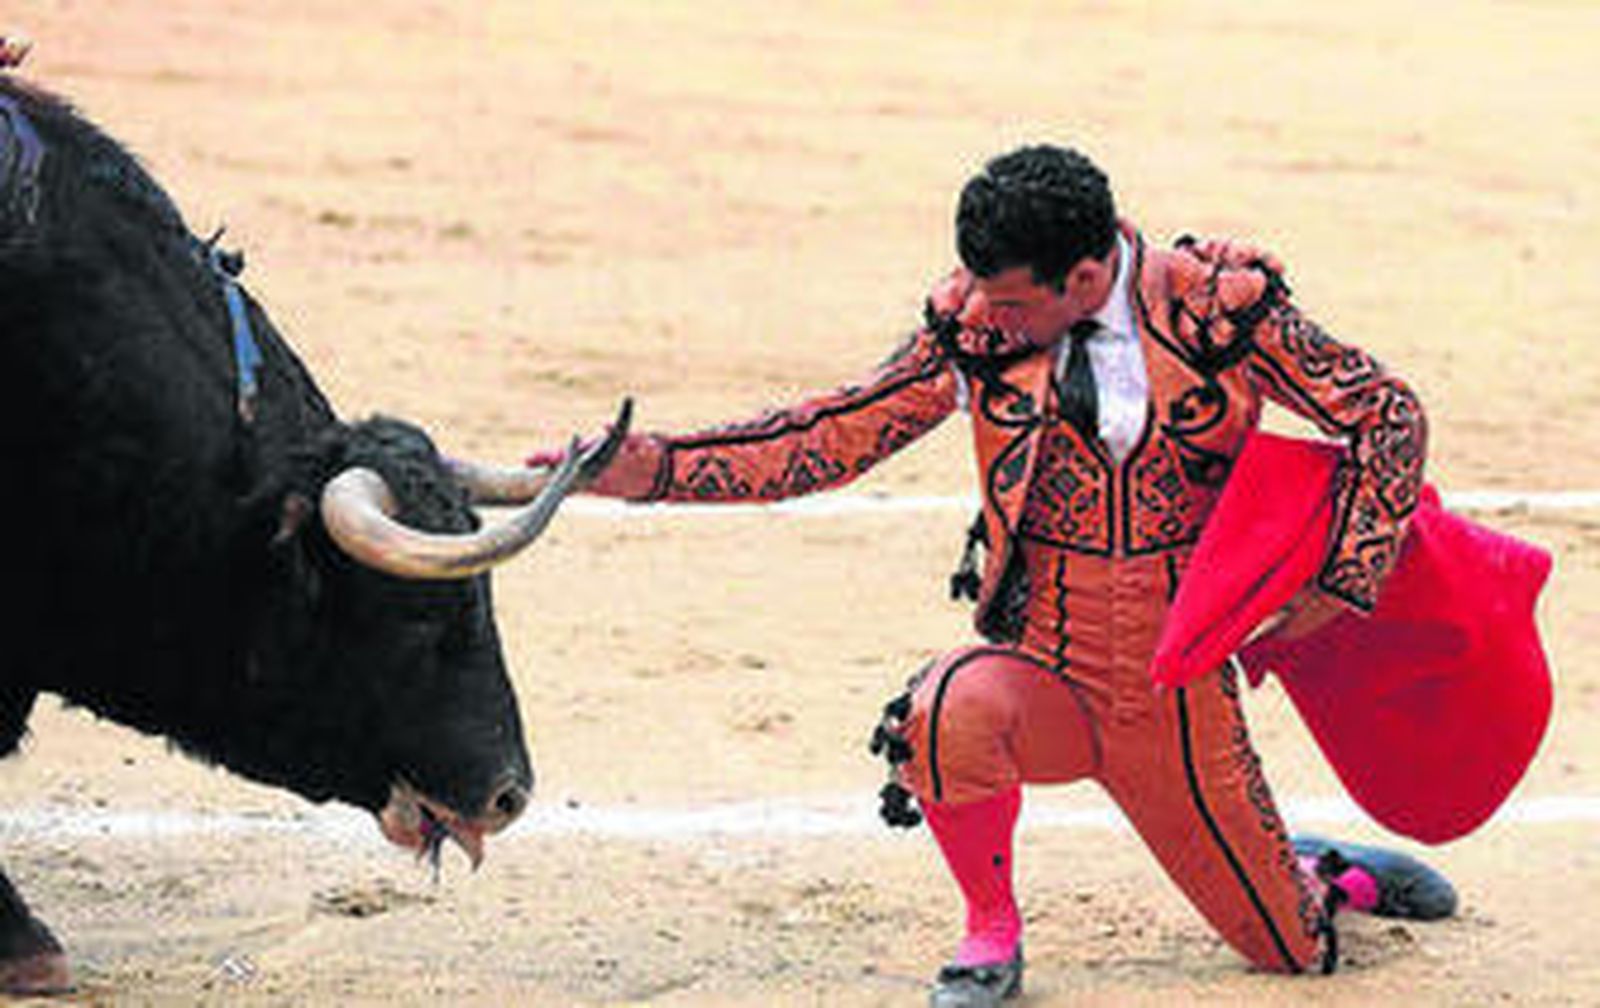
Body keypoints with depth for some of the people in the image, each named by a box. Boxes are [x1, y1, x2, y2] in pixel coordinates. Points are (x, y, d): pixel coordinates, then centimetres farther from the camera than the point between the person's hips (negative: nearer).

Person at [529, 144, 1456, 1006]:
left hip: (1183, 697, 0)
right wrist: (658, 468, -14)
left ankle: (1327, 874, 48)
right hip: (1043, 672, 0)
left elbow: (1389, 414, -7)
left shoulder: (1218, 305, -13)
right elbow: (836, 439, -4)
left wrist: (1337, 588, -13)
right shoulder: (971, 327, -8)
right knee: (955, 710, -36)